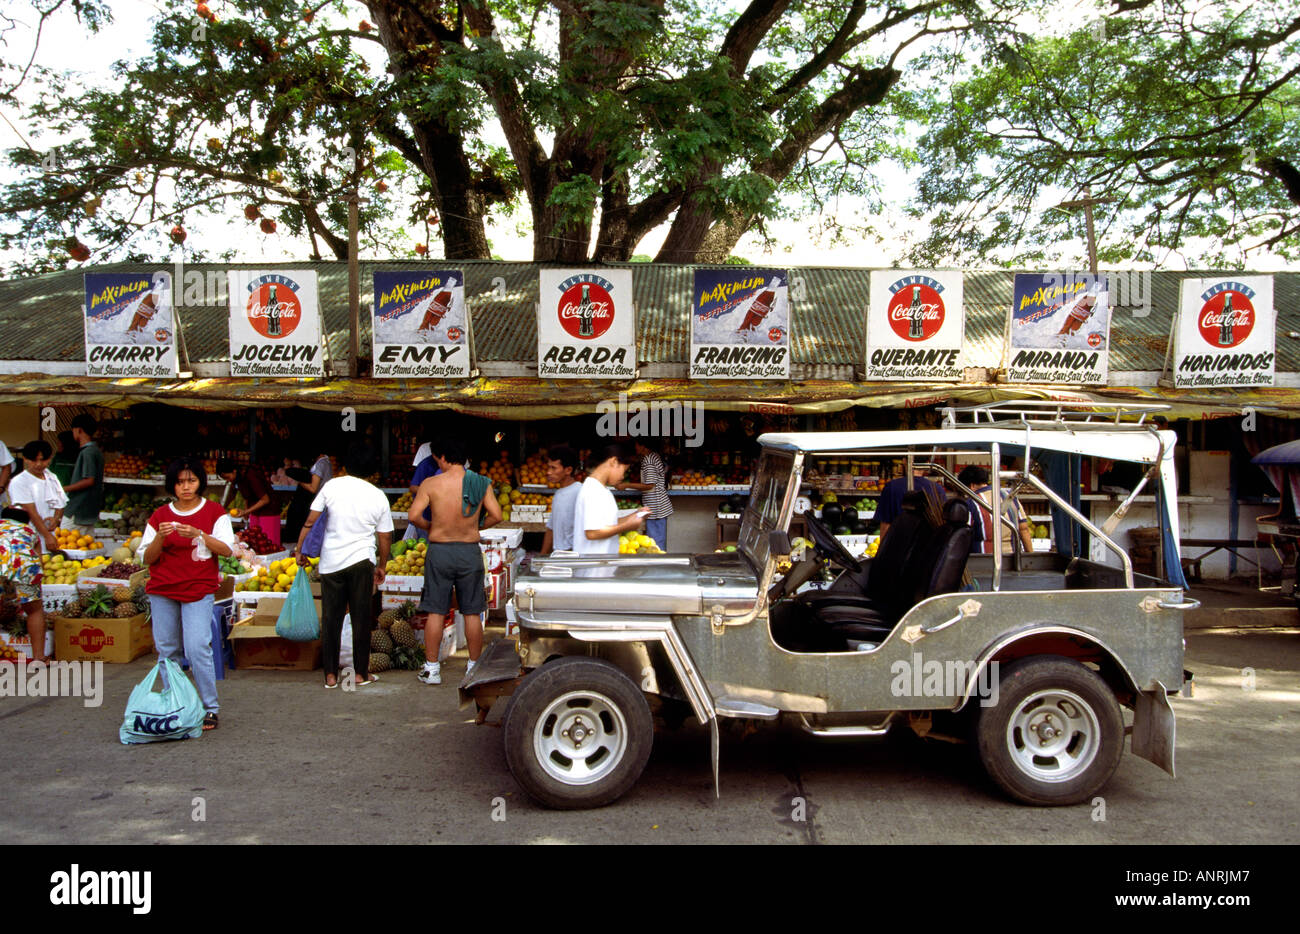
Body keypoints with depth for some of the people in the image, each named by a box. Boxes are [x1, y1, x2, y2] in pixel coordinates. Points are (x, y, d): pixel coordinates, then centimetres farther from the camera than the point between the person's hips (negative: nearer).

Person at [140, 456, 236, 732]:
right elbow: (148, 559, 7)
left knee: (197, 649, -12)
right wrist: (159, 538, -12)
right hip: (162, 590, 3)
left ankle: (210, 709, -4)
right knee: (167, 650, 6)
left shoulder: (214, 512, 4)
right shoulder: (160, 515, 9)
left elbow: (227, 549, -6)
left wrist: (198, 534, -19)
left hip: (199, 590, -3)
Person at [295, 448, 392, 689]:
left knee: (331, 619, 8)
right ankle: (361, 672, 12)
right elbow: (385, 537, 4)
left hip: (330, 561, 1)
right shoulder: (378, 496, 1)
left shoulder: (331, 486, -2)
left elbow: (310, 521, -1)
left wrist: (300, 550, 10)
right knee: (361, 618, 8)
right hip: (361, 561, -1)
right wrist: (381, 567, 17)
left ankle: (331, 675, 11)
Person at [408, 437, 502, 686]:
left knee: (435, 612, 7)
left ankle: (432, 669, 11)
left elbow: (413, 515, -12)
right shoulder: (482, 483, -2)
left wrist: (429, 527, 7)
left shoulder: (431, 484, -7)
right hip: (470, 552, 1)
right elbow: (496, 515, -5)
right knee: (472, 613, 9)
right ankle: (474, 667, 17)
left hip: (439, 551, -1)